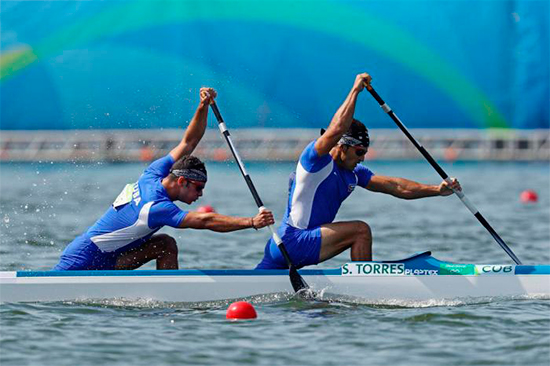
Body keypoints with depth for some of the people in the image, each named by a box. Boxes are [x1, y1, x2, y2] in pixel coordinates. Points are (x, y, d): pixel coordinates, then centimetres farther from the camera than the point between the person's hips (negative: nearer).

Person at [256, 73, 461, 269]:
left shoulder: (353, 173, 13)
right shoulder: (315, 160, -12)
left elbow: (394, 187, 10)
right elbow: (337, 129, -30)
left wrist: (437, 190, 1)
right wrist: (356, 90, -24)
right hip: (292, 241, -9)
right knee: (361, 230, -15)